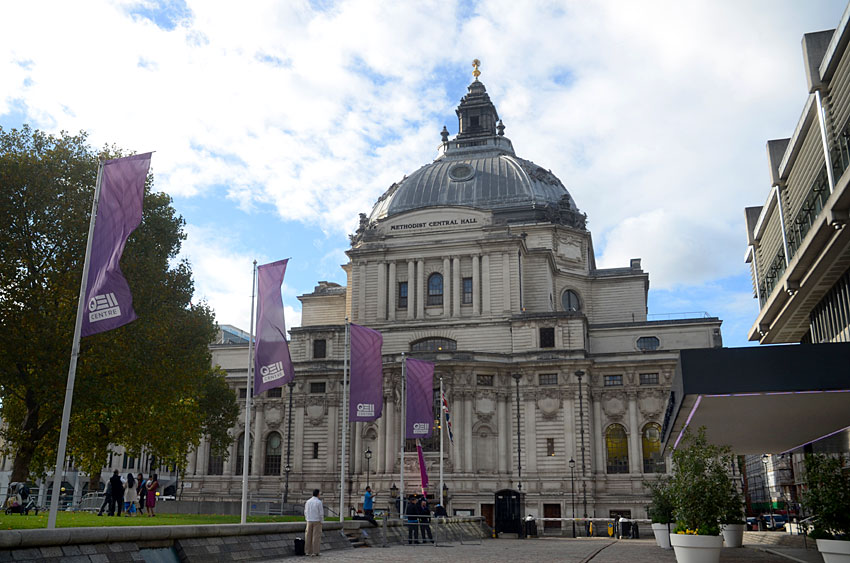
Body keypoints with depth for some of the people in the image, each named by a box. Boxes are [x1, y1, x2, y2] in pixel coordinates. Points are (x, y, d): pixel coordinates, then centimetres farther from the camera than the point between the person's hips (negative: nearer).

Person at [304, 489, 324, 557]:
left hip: (309, 521, 5)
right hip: (317, 521, -5)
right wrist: (321, 521, -2)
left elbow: (305, 512, 7)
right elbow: (321, 513, -12)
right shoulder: (319, 502, -12)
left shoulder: (308, 502, 4)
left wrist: (307, 520, 15)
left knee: (308, 536, 9)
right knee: (316, 537, -1)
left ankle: (308, 551, 11)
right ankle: (315, 552, -2)